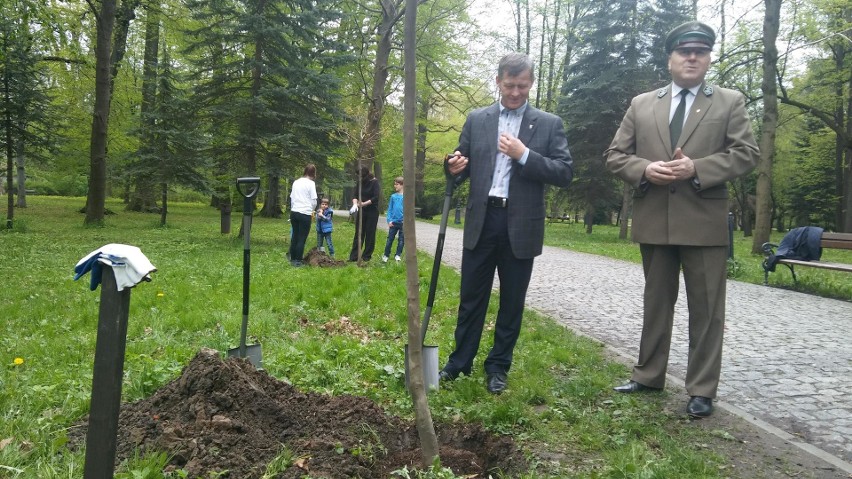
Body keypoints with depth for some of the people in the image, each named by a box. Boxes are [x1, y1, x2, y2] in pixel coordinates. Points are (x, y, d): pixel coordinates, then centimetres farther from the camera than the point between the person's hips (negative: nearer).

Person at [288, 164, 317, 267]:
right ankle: (298, 261, 2)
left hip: (294, 212, 6)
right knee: (302, 238, 1)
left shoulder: (296, 182, 10)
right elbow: (314, 200, -7)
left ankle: (292, 259, 20)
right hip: (305, 213, -6)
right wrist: (312, 209, 11)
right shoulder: (311, 183, -7)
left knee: (295, 236, 14)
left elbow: (291, 198, 12)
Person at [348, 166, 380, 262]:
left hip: (372, 211, -4)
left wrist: (364, 203, -23)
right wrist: (355, 204, -18)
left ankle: (367, 256, 10)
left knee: (370, 233, 1)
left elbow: (376, 197, -18)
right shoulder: (359, 182, 3)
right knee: (358, 233, 3)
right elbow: (355, 195, 2)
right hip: (361, 211, 4)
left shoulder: (374, 182, -10)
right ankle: (353, 256, 2)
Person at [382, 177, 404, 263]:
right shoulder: (393, 196, 4)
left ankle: (397, 255, 21)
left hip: (403, 222, -2)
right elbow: (389, 209, 5)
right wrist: (389, 220, -4)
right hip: (393, 222, 2)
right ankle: (386, 255, 16)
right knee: (390, 239, 5)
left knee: (401, 240, 8)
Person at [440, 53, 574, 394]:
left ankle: (498, 366, 22)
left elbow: (565, 174, -4)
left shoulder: (549, 124, 3)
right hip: (481, 220, 1)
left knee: (512, 301, 8)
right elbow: (463, 168, 10)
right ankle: (459, 362, 21)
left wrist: (524, 155, -15)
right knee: (471, 297, 8)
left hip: (521, 225, -1)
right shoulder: (476, 120, 9)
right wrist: (454, 168, -14)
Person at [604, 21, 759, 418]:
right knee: (656, 303, 13)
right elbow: (615, 155, 8)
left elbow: (746, 154, -3)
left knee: (706, 309, 3)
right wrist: (644, 169, -12)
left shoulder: (730, 102, 6)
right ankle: (648, 376, 26)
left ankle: (702, 390, 13)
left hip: (705, 222, -2)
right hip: (654, 221, 2)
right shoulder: (641, 105, 10)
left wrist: (696, 169, -17)